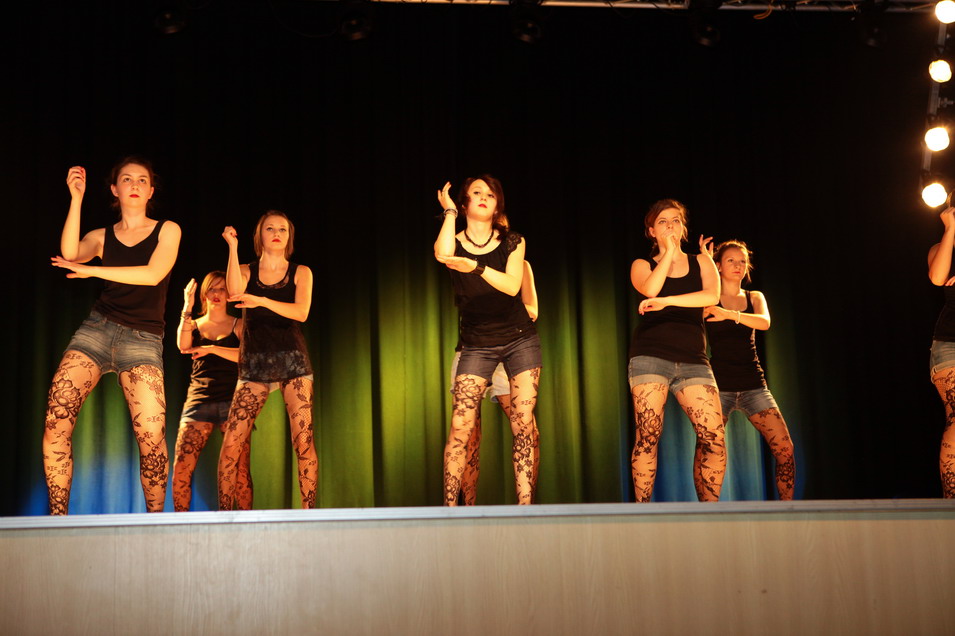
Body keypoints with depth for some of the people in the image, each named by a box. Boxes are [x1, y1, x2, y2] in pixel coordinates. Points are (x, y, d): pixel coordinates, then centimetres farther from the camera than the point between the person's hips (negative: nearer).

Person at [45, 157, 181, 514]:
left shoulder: (167, 231, 9)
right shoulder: (102, 237, 14)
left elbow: (153, 274, -8)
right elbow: (70, 253, -7)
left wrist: (91, 271, -5)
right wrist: (76, 199, -10)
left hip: (142, 338, -2)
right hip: (98, 328, 2)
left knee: (151, 436, -19)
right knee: (56, 419, -18)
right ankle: (57, 515, -10)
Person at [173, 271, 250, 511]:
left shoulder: (239, 325, 12)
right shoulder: (194, 325, 16)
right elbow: (183, 346, -6)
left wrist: (211, 349, -12)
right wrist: (187, 308, -12)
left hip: (233, 400, -1)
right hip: (199, 400, 1)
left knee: (240, 469, -11)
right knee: (181, 468, -11)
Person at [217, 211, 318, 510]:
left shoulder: (300, 272, 10)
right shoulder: (246, 272, 12)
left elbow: (301, 312, -8)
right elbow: (234, 291, -13)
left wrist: (262, 301, -20)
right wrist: (232, 248, -13)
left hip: (292, 359, 0)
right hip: (254, 362, 1)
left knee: (303, 440, -9)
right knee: (231, 444, -8)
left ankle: (309, 510, -6)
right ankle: (224, 512, 1)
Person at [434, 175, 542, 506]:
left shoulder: (512, 242, 5)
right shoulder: (454, 243, 3)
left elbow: (512, 285, -12)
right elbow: (442, 255, -23)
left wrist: (477, 267, -27)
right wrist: (449, 211, -9)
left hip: (520, 340, 1)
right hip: (477, 345, -1)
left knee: (524, 424, -7)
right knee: (460, 426, -13)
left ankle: (525, 505, -5)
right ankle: (449, 506, -10)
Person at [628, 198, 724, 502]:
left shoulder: (701, 262, 16)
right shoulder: (642, 265, 14)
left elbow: (712, 296, -6)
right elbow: (649, 290, -11)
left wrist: (666, 301, -16)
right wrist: (669, 252, 0)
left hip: (692, 360, 1)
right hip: (650, 355, -1)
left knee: (714, 437, -13)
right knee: (648, 437, -12)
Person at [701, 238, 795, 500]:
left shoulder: (755, 297, 14)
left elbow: (764, 322, -8)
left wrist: (731, 314, -28)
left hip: (753, 384, 3)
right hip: (720, 385, -3)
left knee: (785, 449, -9)